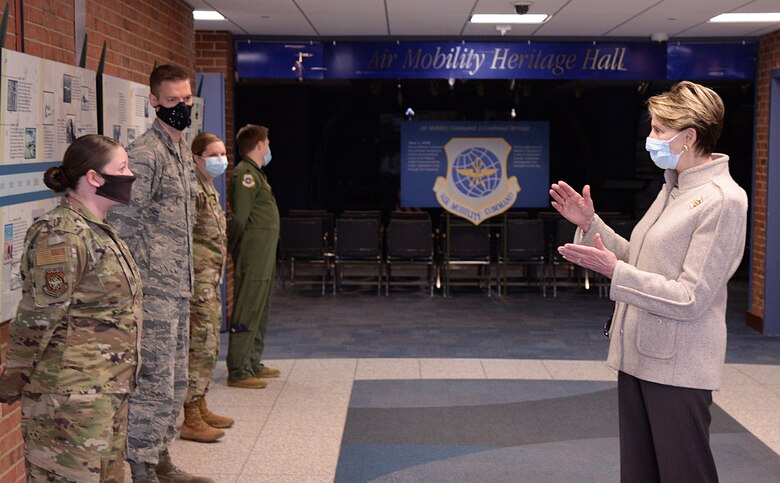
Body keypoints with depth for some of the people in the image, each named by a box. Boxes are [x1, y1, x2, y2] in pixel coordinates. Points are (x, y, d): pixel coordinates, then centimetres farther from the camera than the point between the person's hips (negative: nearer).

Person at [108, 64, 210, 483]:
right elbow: (122, 224, -17)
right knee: (153, 385, -4)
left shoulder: (182, 149, 15)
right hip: (154, 291, -9)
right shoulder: (145, 153, -14)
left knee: (175, 383, 16)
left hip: (179, 289, 9)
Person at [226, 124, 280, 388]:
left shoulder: (256, 174, 20)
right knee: (247, 312, -8)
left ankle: (252, 363, 25)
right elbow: (240, 218, -19)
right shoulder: (245, 174, -13)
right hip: (253, 254, -10)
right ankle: (238, 372, -4)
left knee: (259, 310, 16)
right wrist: (233, 247, -11)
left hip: (263, 255, 10)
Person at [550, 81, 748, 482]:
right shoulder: (673, 188, 12)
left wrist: (615, 272, -23)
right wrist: (590, 223, 6)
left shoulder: (723, 199, -17)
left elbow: (691, 299, -20)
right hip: (638, 356, 9)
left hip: (677, 366, -9)